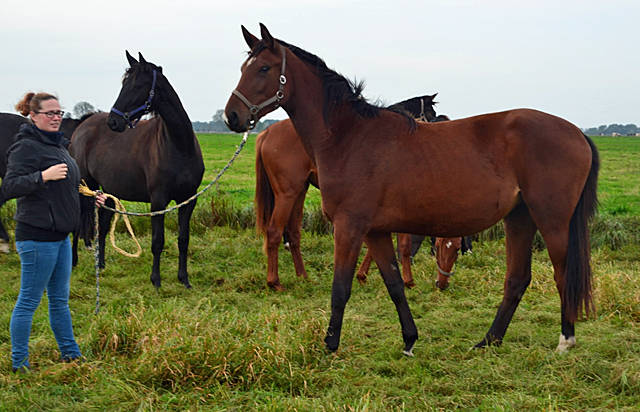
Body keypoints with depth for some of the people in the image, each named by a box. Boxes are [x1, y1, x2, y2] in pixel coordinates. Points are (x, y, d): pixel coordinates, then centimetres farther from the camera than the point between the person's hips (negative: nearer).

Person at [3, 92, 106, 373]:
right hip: (37, 236, -9)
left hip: (60, 235, 9)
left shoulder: (57, 145, 15)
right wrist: (43, 176, -33)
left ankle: (71, 354, 28)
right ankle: (19, 363, 8)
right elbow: (10, 187, -22)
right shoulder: (27, 146, -14)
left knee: (60, 299, 18)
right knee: (29, 300, -1)